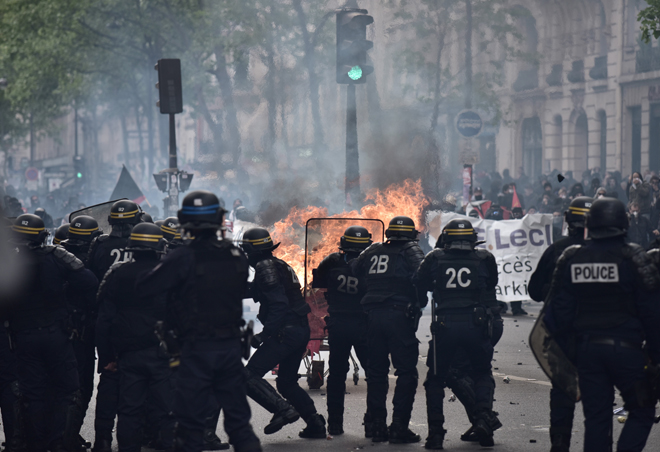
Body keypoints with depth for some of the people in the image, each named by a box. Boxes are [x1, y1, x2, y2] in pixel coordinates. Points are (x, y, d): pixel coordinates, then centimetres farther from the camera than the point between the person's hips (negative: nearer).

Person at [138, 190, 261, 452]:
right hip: (232, 346, 5)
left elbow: (144, 289, -13)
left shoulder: (183, 258, -15)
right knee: (237, 415, 14)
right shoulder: (236, 256, 2)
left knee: (190, 418, 4)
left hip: (197, 349, -4)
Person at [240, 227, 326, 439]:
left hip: (286, 332, -10)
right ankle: (315, 424, 16)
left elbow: (278, 304, -21)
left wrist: (265, 334, -22)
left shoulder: (265, 268, -11)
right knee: (287, 382, 20)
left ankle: (282, 409, -21)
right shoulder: (281, 265, 19)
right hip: (301, 330, 10)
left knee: (250, 375, -9)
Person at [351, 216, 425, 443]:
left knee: (376, 371, 12)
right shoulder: (410, 251, -1)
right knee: (406, 371, 1)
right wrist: (420, 302, -3)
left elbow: (354, 271, 15)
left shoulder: (372, 251, 13)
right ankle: (399, 426, -5)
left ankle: (377, 426, 13)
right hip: (400, 316, -5)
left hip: (373, 315, 5)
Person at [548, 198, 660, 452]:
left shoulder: (571, 259, 4)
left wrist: (568, 351, 13)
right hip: (626, 346, -4)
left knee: (596, 417, 10)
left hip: (586, 348, 4)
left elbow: (558, 312, 6)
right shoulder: (633, 258, -8)